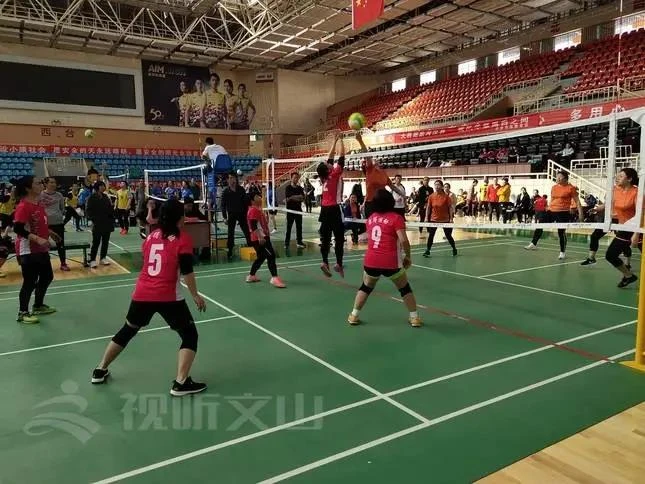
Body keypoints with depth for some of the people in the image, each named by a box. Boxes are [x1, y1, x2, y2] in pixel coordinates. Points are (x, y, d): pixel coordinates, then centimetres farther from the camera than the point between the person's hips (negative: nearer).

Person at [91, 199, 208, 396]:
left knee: (127, 331, 26)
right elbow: (187, 271, -11)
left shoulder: (151, 236, 10)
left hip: (142, 294, 6)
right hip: (168, 297, -6)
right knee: (190, 335, 6)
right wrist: (196, 295, -2)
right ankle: (181, 383, -1)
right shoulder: (183, 239, -7)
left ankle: (100, 370, 37)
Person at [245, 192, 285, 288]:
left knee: (261, 257, 18)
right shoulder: (253, 210, -14)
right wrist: (260, 237, -30)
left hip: (262, 237, 11)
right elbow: (254, 226, -24)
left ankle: (251, 276, 28)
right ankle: (275, 278, -20)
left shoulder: (258, 209, 18)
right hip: (259, 238, -11)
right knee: (271, 255, -15)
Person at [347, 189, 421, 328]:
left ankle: (353, 316, 25)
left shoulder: (371, 217, 11)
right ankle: (414, 317, 21)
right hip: (391, 263, -4)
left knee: (366, 287, 24)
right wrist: (408, 256, -1)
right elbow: (403, 240, -15)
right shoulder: (396, 218, -6)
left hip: (370, 261, 4)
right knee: (405, 288, 17)